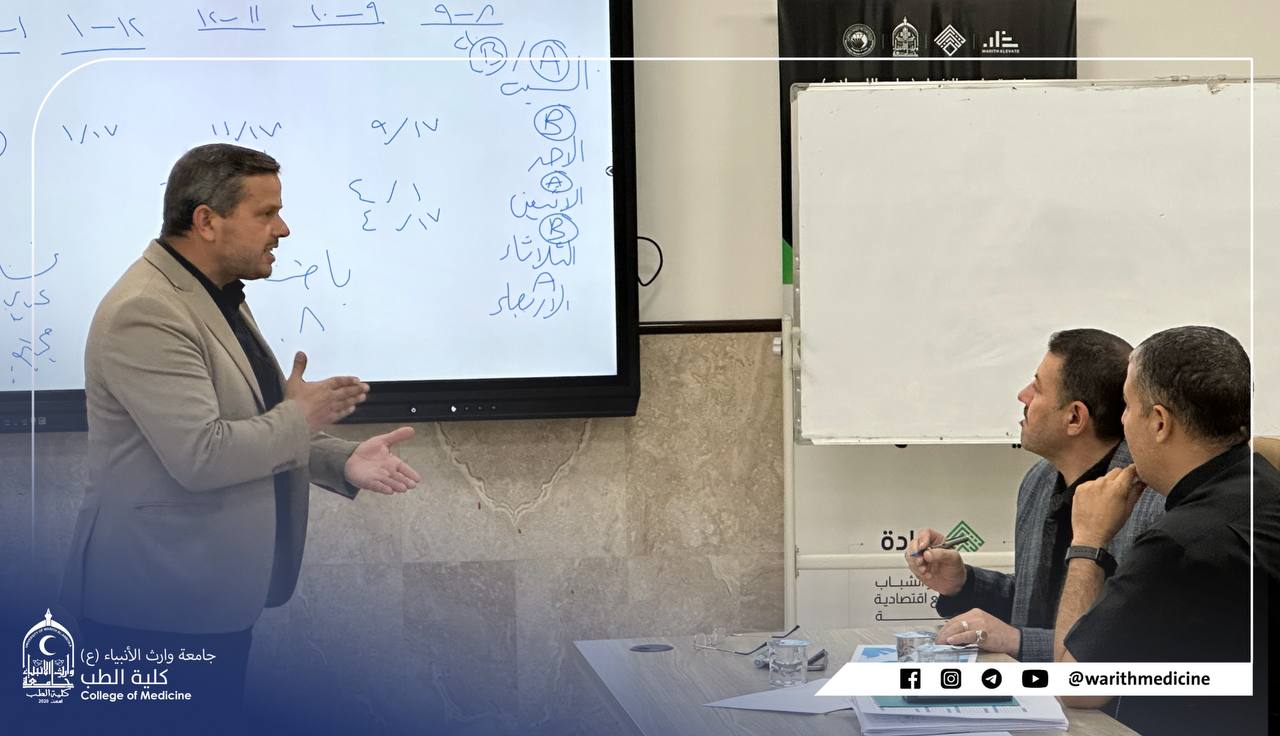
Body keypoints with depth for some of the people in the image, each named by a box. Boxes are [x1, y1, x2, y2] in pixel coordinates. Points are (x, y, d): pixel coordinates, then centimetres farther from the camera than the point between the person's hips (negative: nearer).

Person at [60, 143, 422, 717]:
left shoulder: (218, 298, 13)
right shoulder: (145, 314, -20)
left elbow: (257, 432, 19)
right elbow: (200, 455, -27)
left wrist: (344, 461, 2)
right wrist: (298, 418, -12)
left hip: (213, 600, 10)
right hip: (155, 610, -10)